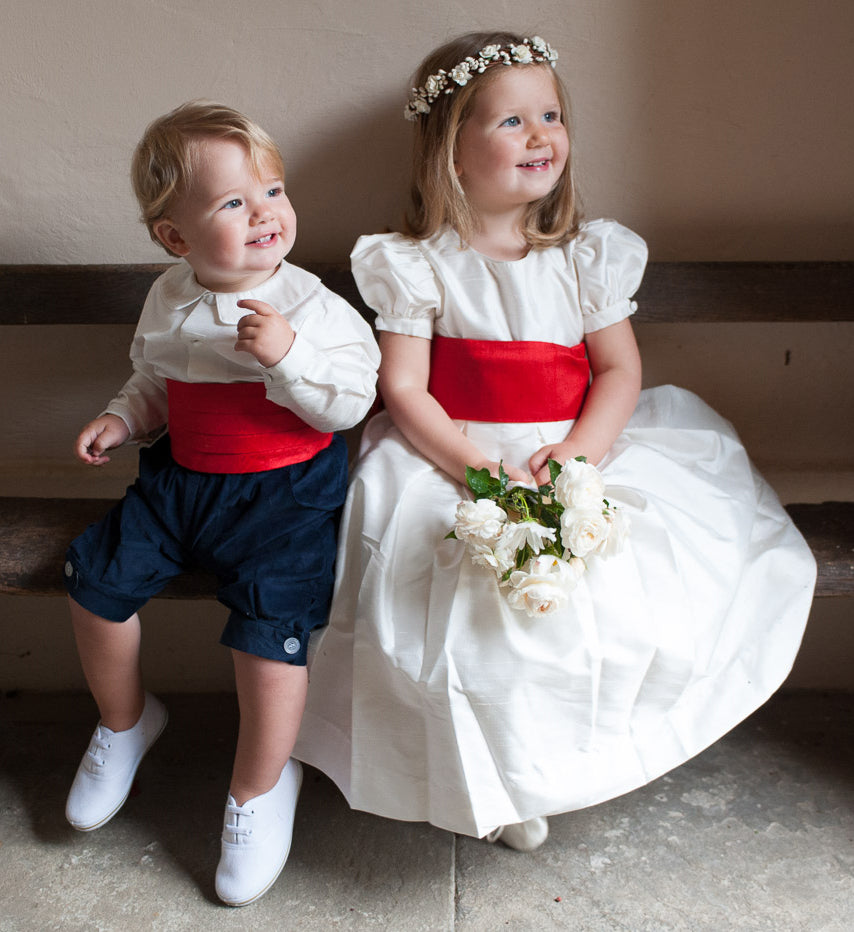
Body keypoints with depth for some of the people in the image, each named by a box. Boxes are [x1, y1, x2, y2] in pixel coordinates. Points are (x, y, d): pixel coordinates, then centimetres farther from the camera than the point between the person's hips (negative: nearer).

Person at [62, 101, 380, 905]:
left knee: (269, 621, -21)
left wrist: (285, 354, -29)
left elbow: (351, 402, -17)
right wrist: (121, 418, 2)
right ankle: (124, 721, 28)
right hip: (183, 478, 6)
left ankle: (260, 788, 6)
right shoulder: (168, 300, 5)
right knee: (96, 575, 0)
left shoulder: (312, 307, -11)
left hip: (287, 491, -5)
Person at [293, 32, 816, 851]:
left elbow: (620, 370, 3)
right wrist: (479, 466, -20)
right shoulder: (420, 267, -3)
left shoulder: (588, 255, 5)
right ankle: (492, 775, 3)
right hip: (452, 460, -3)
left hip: (574, 454, 4)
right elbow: (403, 390, -7)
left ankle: (589, 742, 10)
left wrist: (579, 451, -15)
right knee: (472, 595, -24)